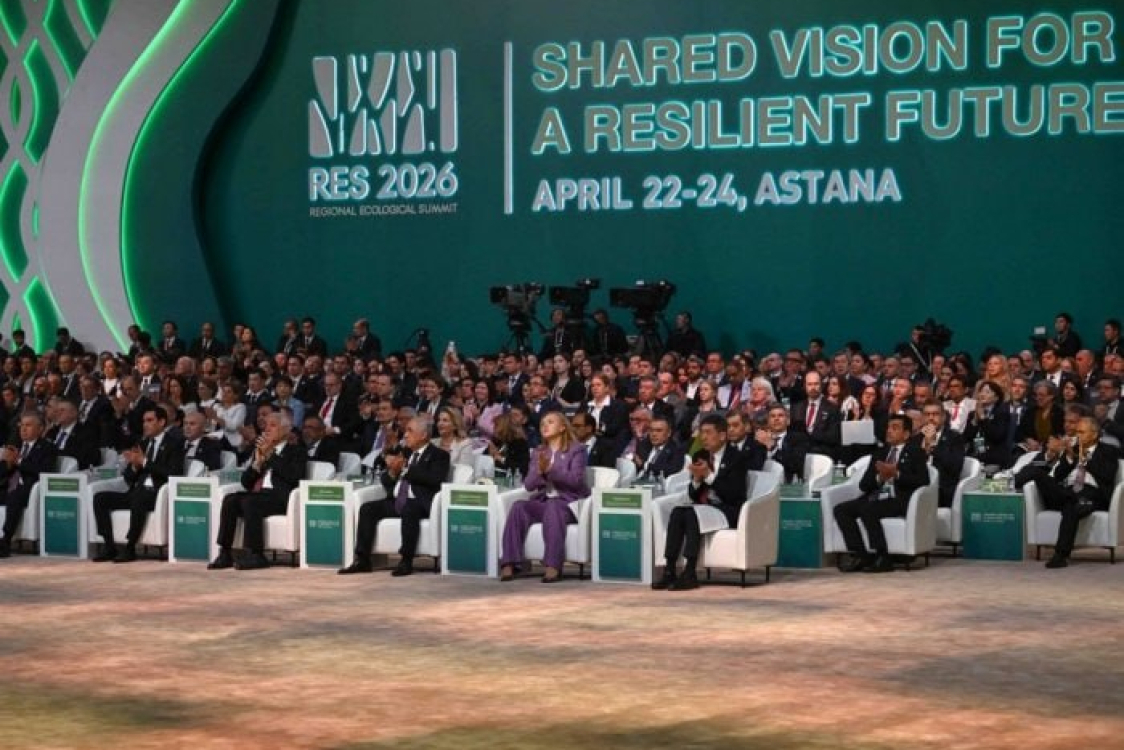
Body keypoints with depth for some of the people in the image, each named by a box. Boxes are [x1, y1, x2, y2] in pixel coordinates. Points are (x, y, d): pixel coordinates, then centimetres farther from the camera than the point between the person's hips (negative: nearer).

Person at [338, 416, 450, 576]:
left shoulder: (439, 455, 4)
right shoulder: (404, 452, 22)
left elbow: (434, 479, -15)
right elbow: (386, 482, 22)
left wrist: (405, 468, -13)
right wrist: (393, 471, -2)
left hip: (419, 503, -6)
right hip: (396, 501, 6)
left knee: (408, 510, -38)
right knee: (367, 509, -15)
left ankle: (406, 561, -32)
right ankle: (362, 560, -16)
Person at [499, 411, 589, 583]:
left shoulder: (576, 450, 5)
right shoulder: (538, 452, 19)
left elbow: (576, 480, -10)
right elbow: (528, 485, 9)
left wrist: (551, 469, -21)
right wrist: (539, 471, -12)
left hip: (568, 502, -4)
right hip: (542, 500, 4)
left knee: (552, 508, -39)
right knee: (519, 506, -27)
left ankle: (553, 566, -47)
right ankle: (509, 564, -34)